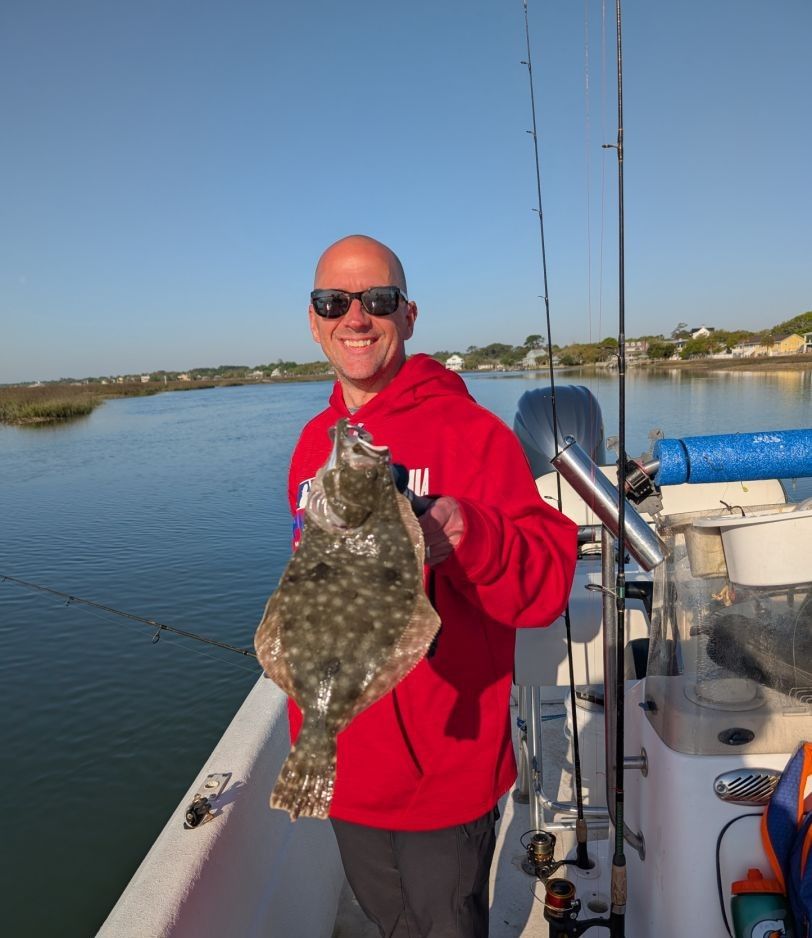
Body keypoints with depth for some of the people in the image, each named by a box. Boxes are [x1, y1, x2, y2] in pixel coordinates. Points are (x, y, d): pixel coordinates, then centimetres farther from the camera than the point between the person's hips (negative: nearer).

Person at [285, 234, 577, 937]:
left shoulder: (469, 430, -16)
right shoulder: (314, 442, 3)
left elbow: (548, 587, -18)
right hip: (344, 773, 6)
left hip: (443, 780, -5)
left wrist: (468, 536, -38)